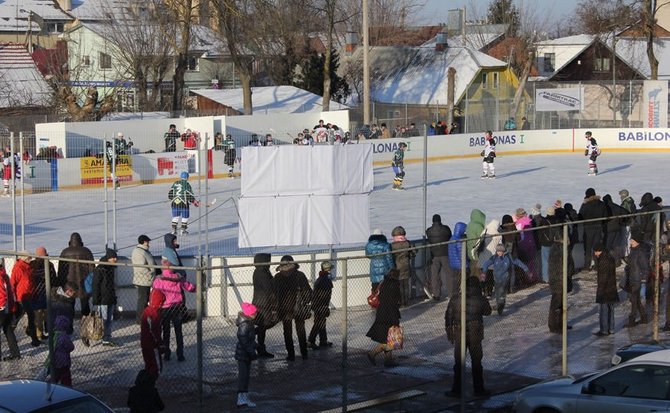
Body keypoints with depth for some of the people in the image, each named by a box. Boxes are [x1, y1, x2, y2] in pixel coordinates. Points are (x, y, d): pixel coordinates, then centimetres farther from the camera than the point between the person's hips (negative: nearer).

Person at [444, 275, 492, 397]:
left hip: (459, 335, 0)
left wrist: (449, 331, 7)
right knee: (476, 363, 12)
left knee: (458, 364, 8)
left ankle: (456, 390, 9)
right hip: (475, 336, 0)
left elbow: (448, 315, -3)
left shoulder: (455, 297, -6)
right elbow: (488, 312, 11)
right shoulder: (480, 299, -6)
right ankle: (479, 389, 17)